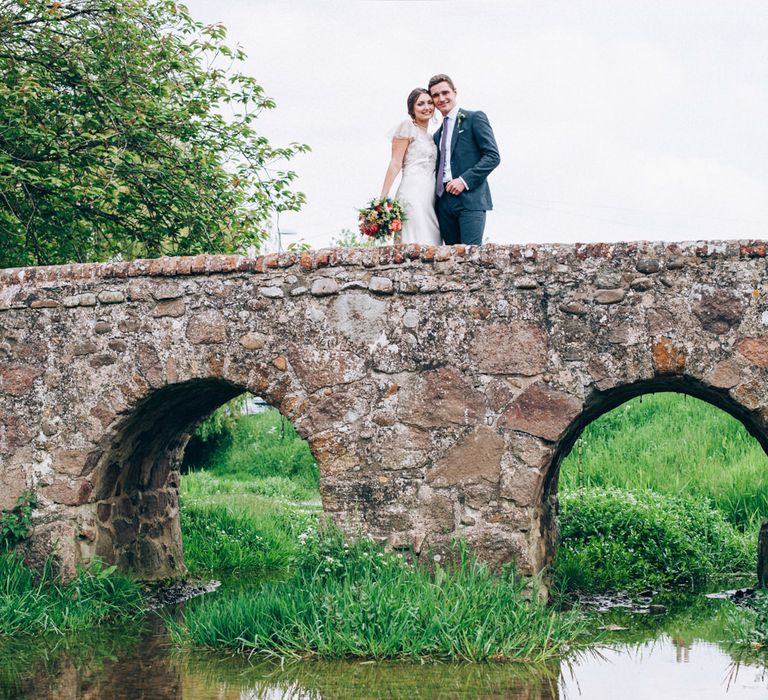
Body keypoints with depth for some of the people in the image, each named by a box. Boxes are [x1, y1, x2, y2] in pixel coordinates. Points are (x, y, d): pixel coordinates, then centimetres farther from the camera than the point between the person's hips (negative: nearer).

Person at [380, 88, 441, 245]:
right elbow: (395, 163, -5)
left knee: (429, 245, -1)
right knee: (416, 245, -16)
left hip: (430, 197, 8)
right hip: (413, 195, -8)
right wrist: (383, 198, -11)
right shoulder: (407, 127, 1)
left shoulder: (430, 136, 23)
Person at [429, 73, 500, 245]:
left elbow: (493, 156, -5)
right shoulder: (438, 134, 25)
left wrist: (465, 180, -14)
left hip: (470, 199, -6)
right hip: (444, 203, 6)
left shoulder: (474, 118, 4)